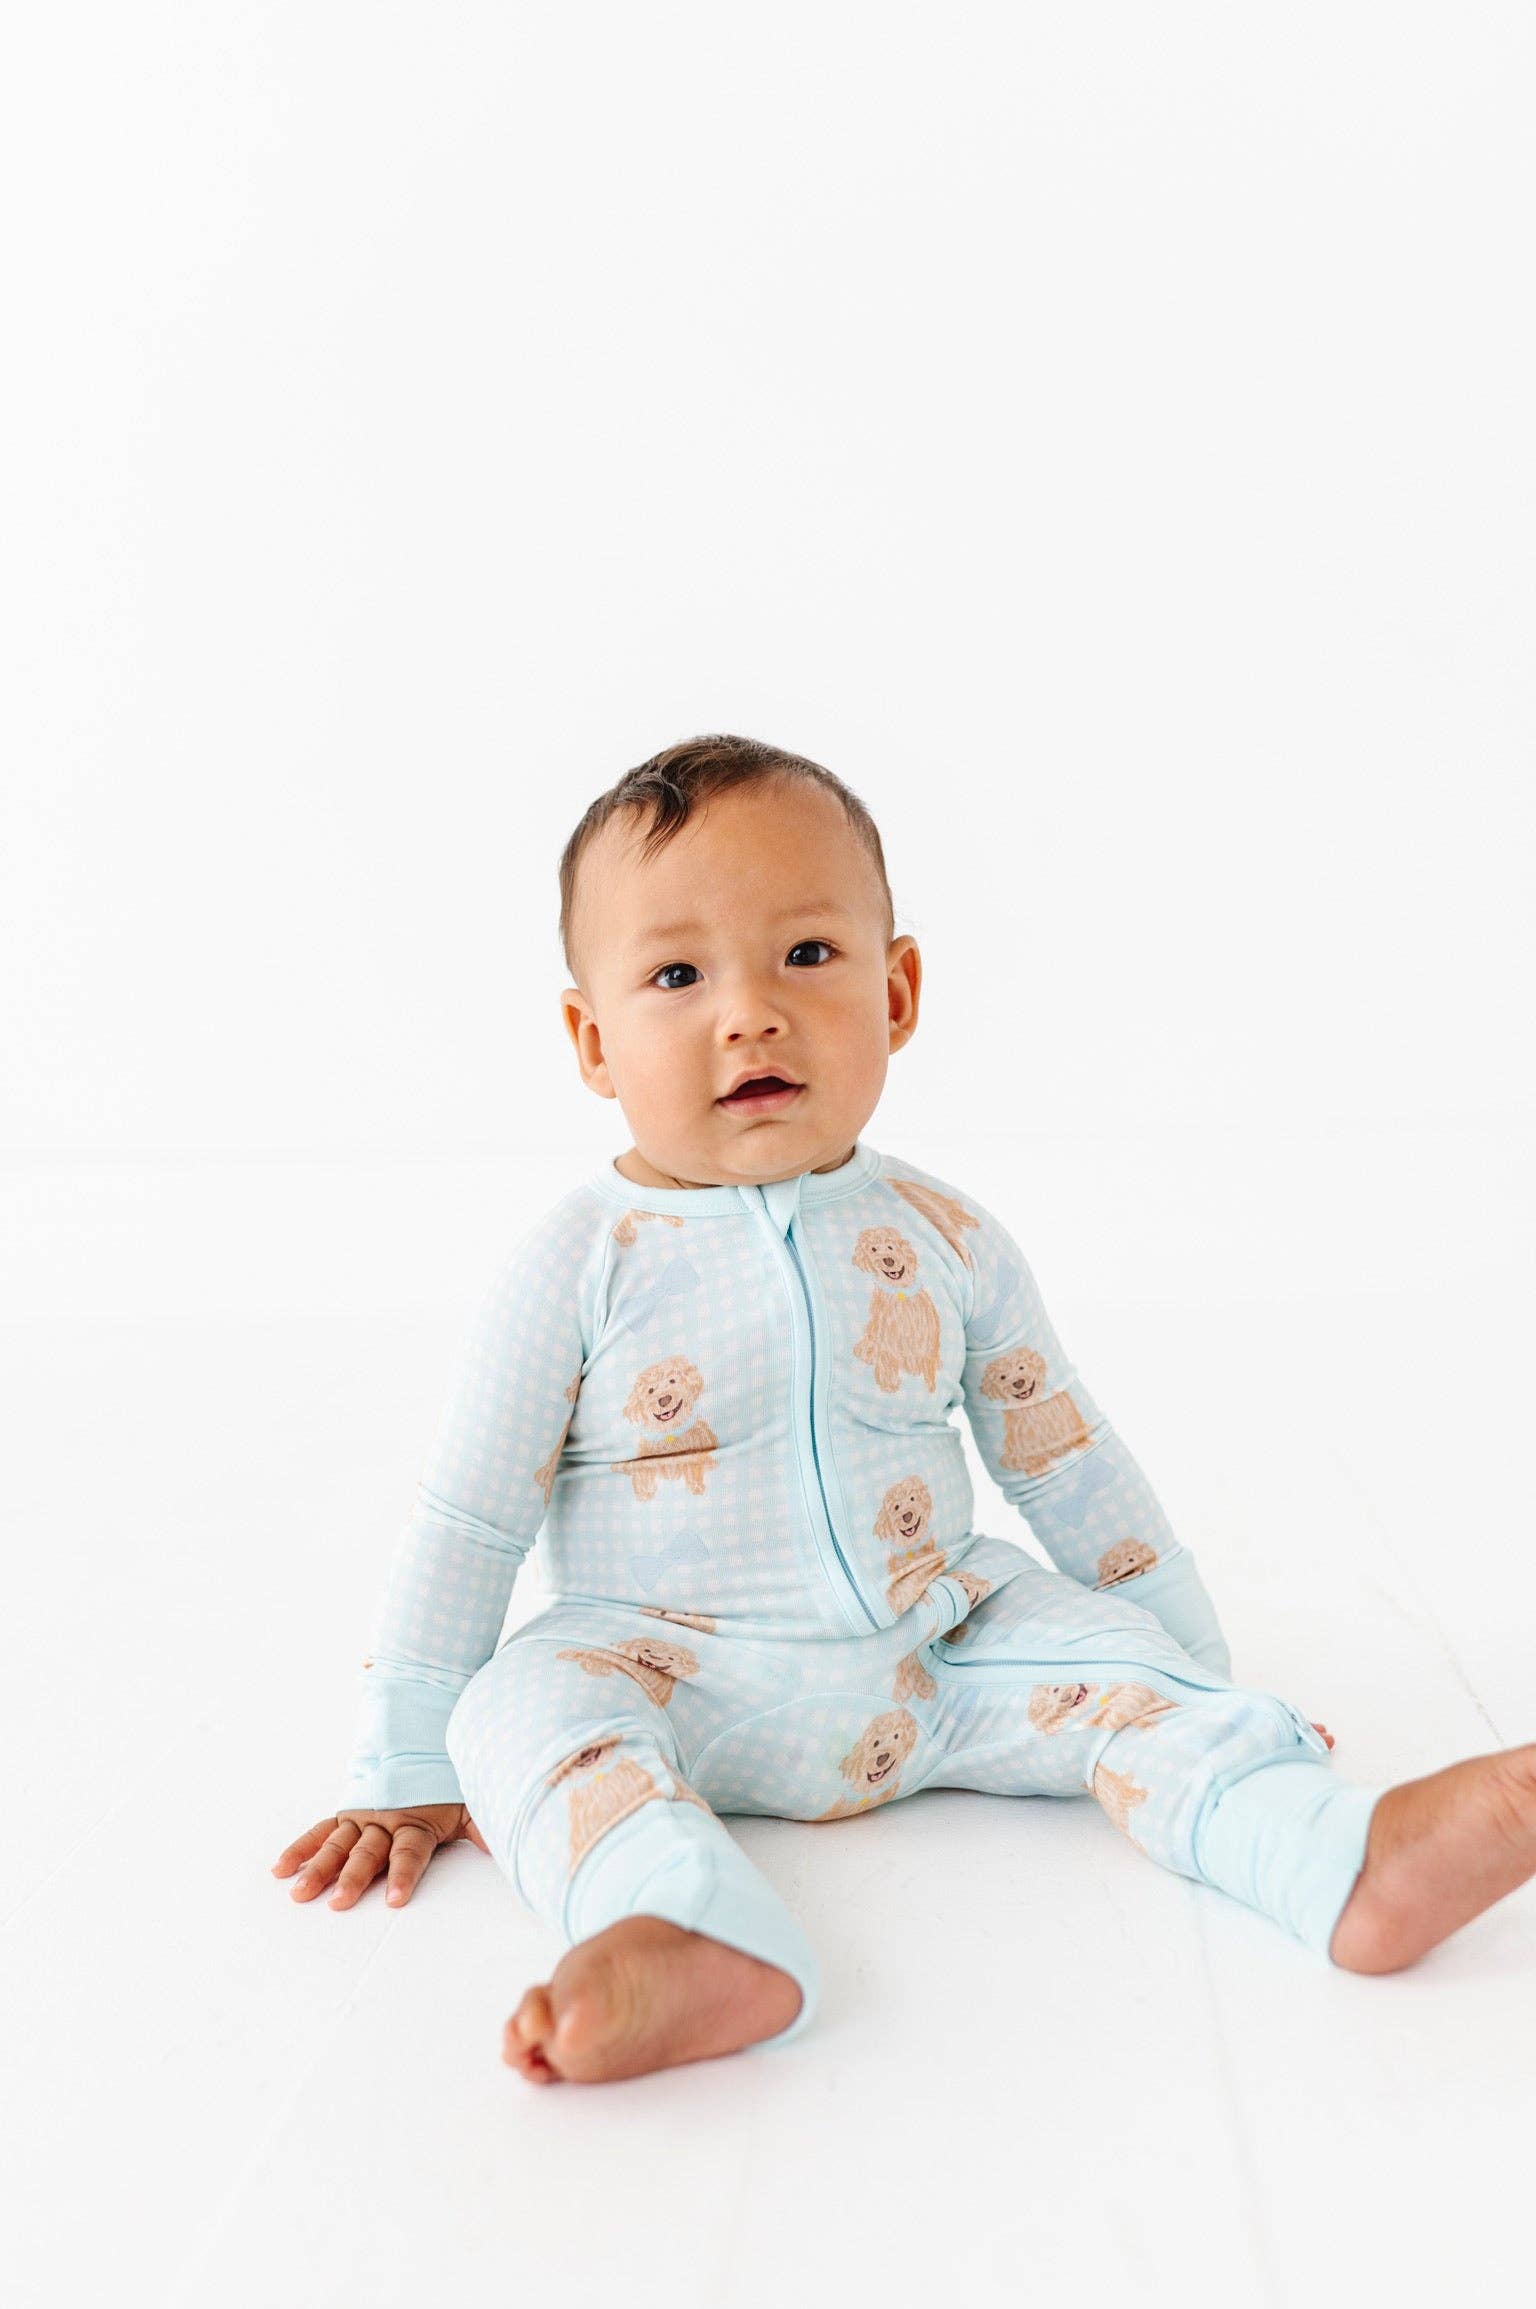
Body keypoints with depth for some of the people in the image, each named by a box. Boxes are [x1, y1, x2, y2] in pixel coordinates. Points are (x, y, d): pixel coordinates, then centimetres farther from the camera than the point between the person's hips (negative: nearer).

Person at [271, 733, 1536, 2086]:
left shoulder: (947, 1242, -1)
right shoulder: (583, 1263, -10)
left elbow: (1070, 1469, 10)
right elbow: (466, 1525, -3)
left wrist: (1203, 1675, 13)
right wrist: (409, 1774, -1)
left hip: (939, 1648, 3)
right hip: (670, 1673, -3)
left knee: (1114, 1661, -16)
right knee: (522, 1708, -29)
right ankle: (701, 1948, -52)